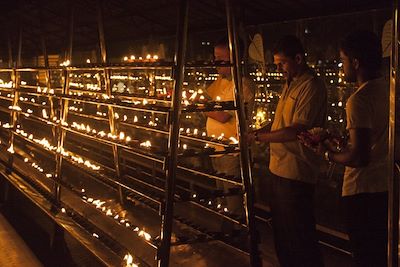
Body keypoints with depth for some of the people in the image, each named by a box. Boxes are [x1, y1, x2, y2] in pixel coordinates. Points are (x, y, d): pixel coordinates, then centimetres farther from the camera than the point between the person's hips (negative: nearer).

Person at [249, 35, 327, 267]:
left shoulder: (312, 86, -16)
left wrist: (259, 137, -18)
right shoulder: (290, 84, 15)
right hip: (280, 167, 10)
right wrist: (262, 131, 4)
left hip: (297, 172, -10)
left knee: (299, 234, 1)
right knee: (280, 229, 21)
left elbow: (296, 130, -24)